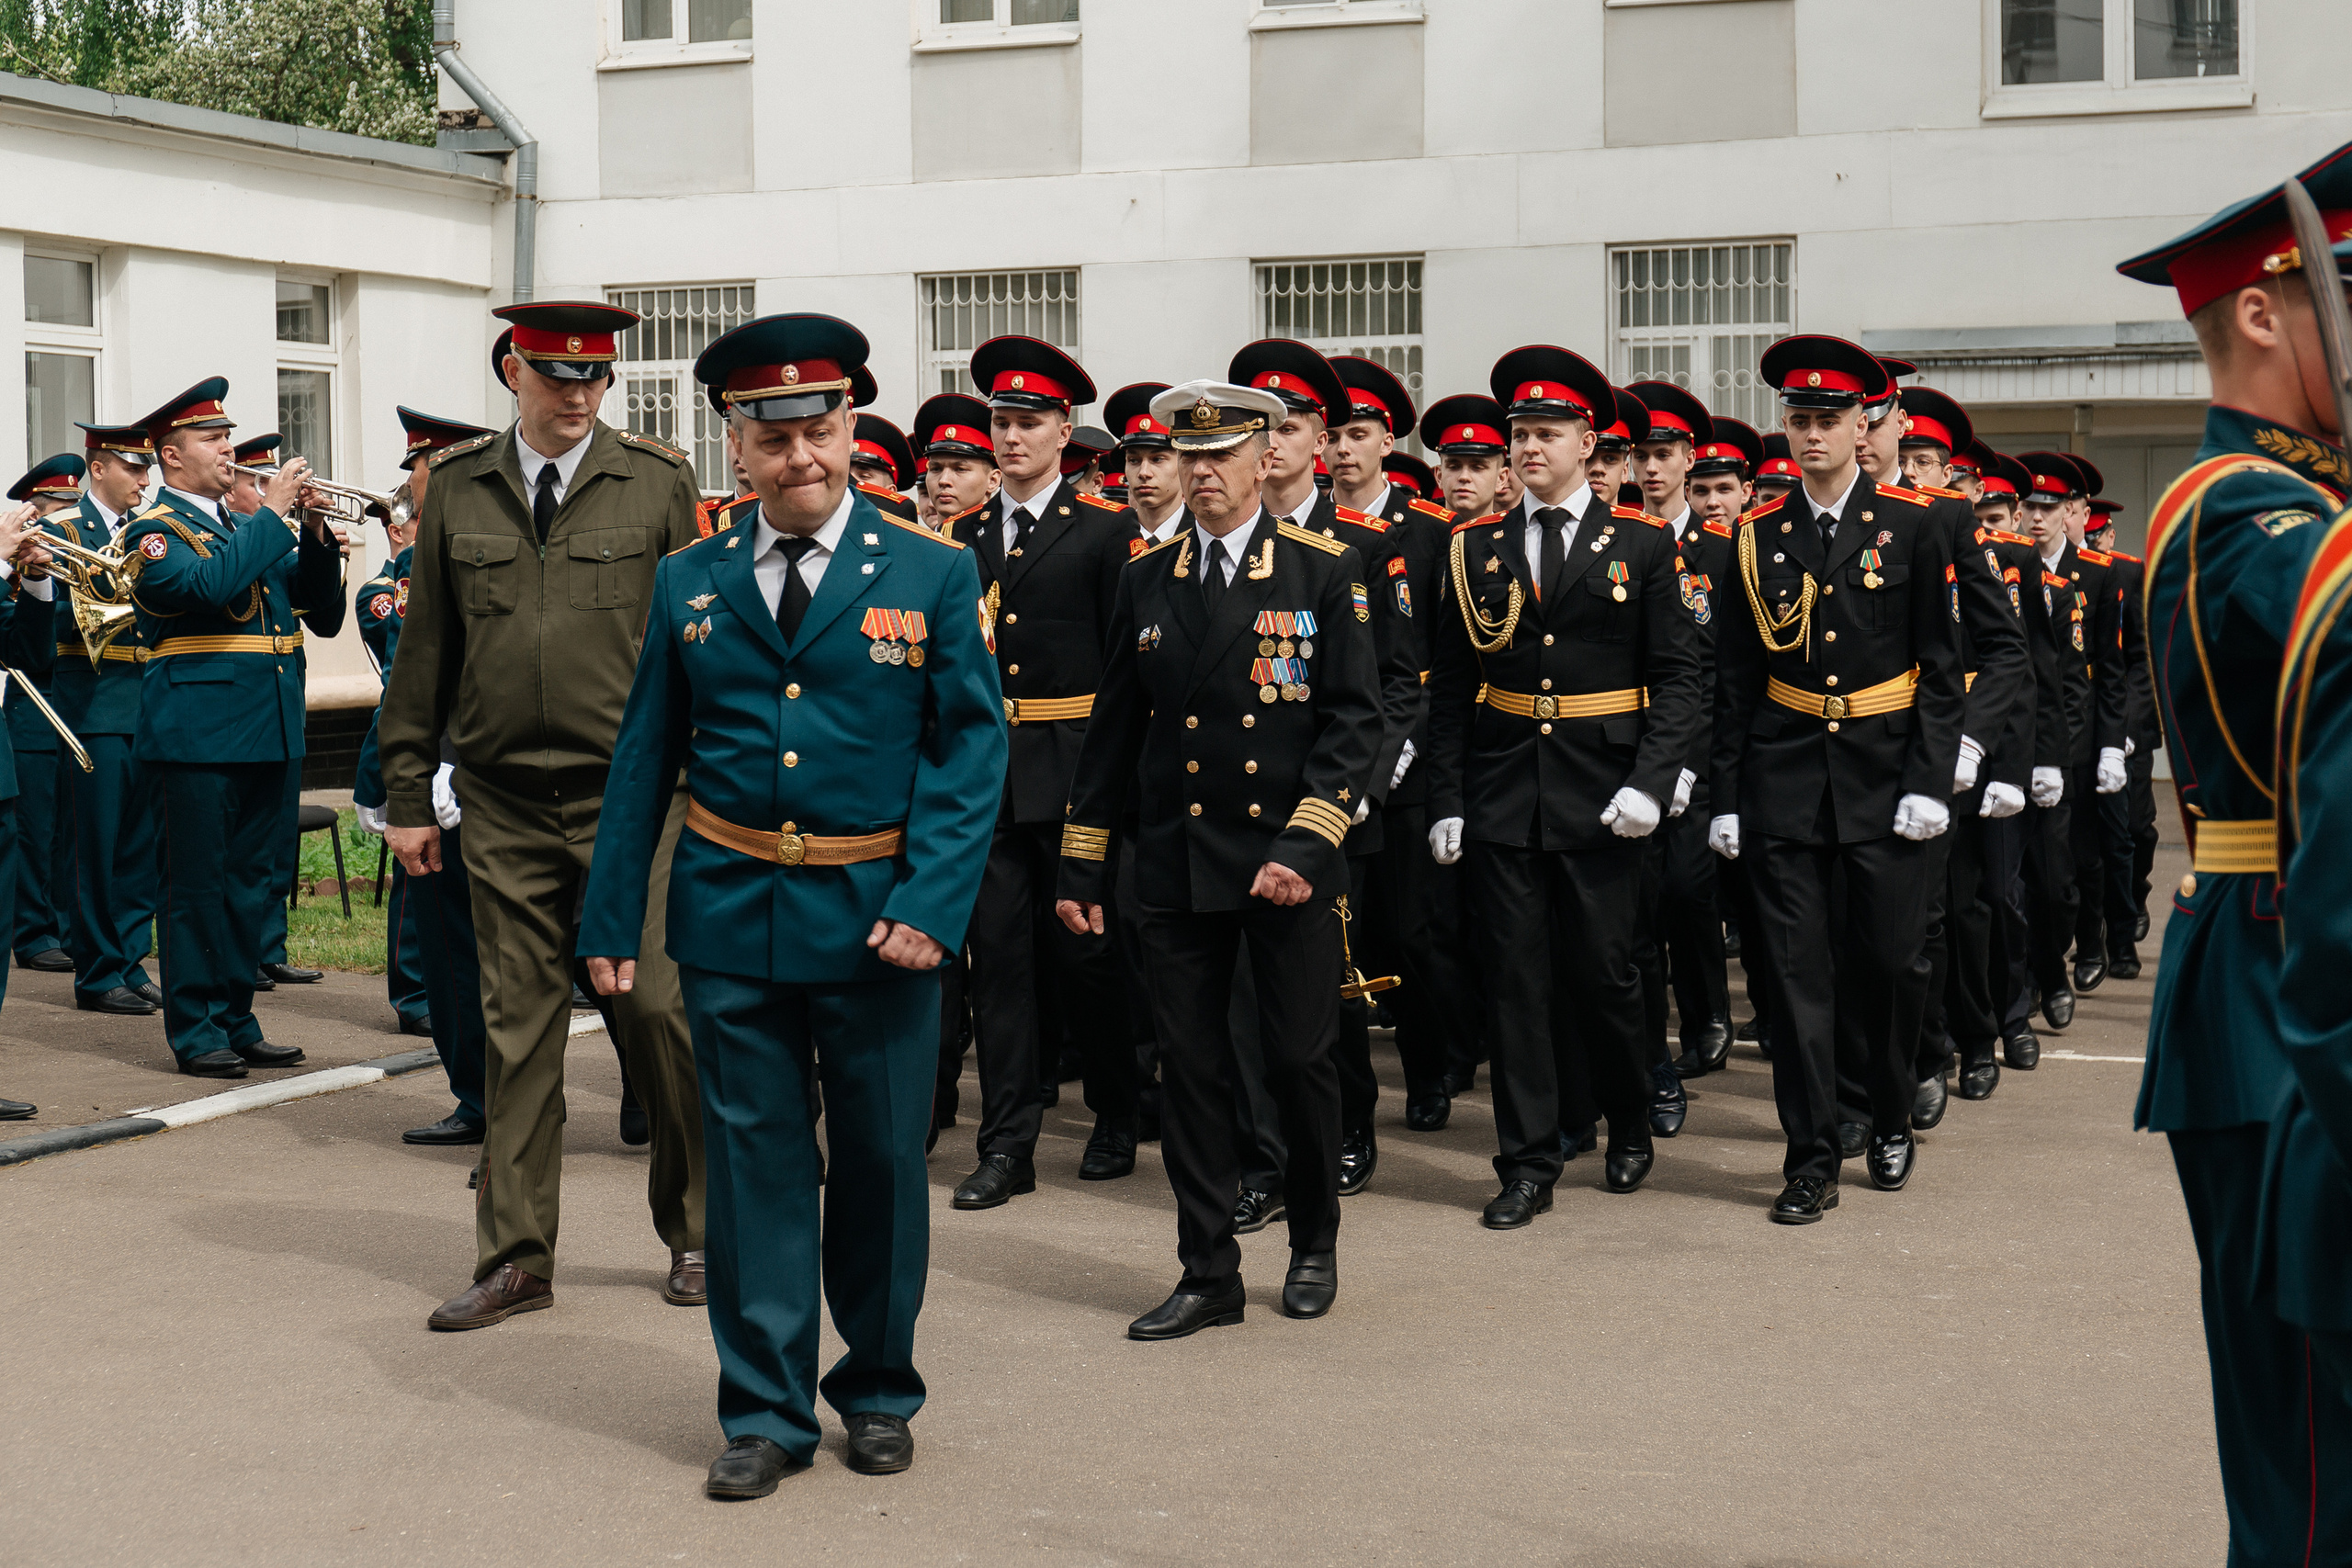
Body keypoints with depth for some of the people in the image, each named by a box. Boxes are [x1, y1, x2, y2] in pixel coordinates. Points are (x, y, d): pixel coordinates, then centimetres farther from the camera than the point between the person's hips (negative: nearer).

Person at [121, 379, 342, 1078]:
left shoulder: (249, 527, 18)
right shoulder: (155, 531, -3)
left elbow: (322, 614, 14)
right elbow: (210, 584, -24)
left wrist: (317, 538, -1)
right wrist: (271, 513, -17)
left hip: (269, 732, 7)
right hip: (202, 730, -7)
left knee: (254, 883, 10)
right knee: (197, 885, -2)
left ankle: (235, 1020, 18)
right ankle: (196, 1032, 5)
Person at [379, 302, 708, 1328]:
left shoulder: (656, 481, 1)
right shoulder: (458, 488, 7)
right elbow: (424, 649, 11)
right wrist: (407, 794, 9)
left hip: (631, 796, -2)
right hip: (503, 805, 2)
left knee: (653, 1006, -3)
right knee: (518, 1029, 6)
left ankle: (694, 1228, 17)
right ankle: (516, 1260, 15)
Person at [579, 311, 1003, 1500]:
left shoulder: (932, 575, 0)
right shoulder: (688, 583, 6)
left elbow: (973, 748, -4)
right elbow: (643, 760, 8)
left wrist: (933, 903, -15)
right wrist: (612, 917, 4)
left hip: (876, 915, -1)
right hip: (731, 916, 1)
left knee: (882, 1159, 10)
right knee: (754, 1163, 6)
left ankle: (879, 1390, 27)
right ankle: (765, 1412, 16)